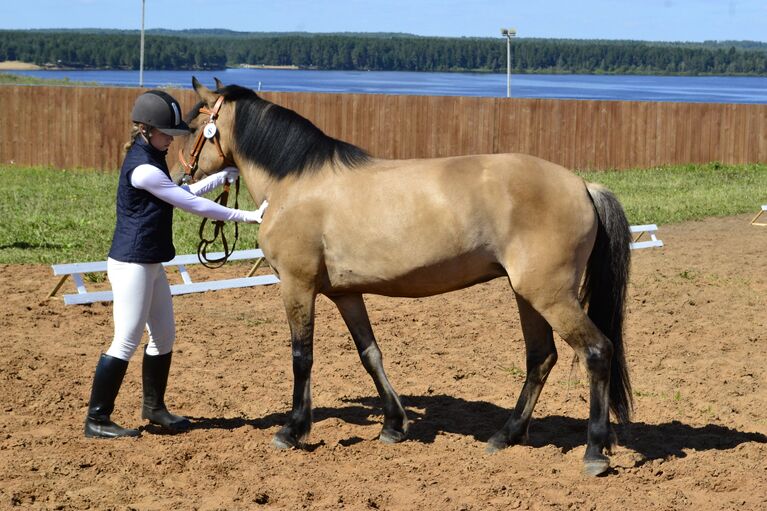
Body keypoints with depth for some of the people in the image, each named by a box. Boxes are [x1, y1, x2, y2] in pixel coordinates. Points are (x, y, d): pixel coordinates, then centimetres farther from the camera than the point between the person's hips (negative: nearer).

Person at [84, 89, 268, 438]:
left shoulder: (151, 159, 10)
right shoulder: (142, 169, -21)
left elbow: (184, 194, 17)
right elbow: (193, 205, -20)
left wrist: (227, 174, 10)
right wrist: (248, 216, -15)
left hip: (150, 264, 10)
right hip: (132, 265, -10)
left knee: (164, 336, 16)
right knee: (126, 342, -5)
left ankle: (154, 408, 30)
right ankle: (96, 420, 2)